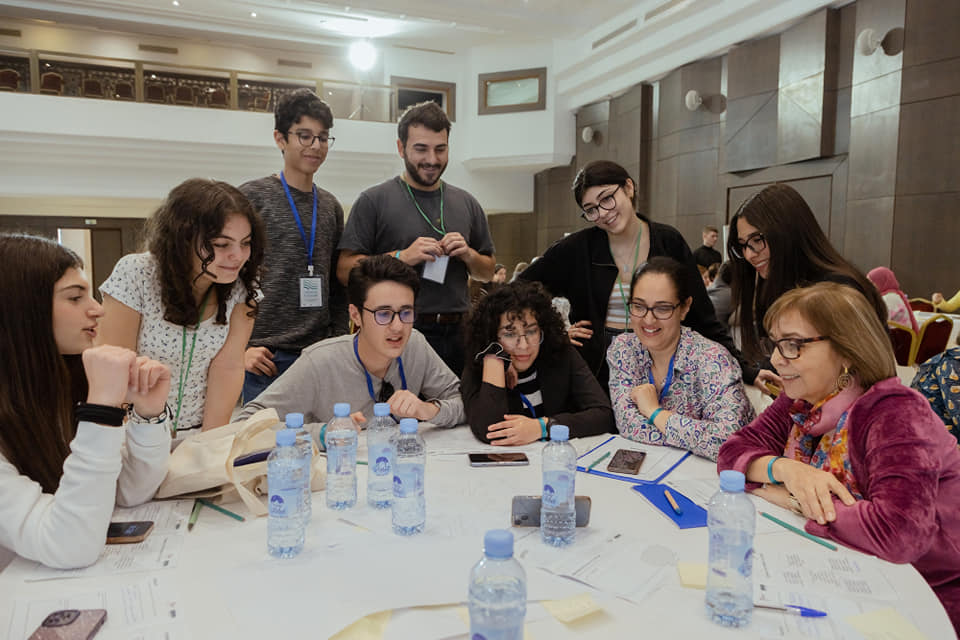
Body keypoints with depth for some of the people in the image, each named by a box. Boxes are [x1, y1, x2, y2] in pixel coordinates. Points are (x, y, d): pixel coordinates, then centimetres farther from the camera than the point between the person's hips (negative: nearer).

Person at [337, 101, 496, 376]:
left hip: (456, 335, 4)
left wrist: (468, 255, -3)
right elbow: (345, 269, -6)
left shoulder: (466, 203, 13)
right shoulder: (374, 201, 0)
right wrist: (402, 257, -16)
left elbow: (488, 273, 18)